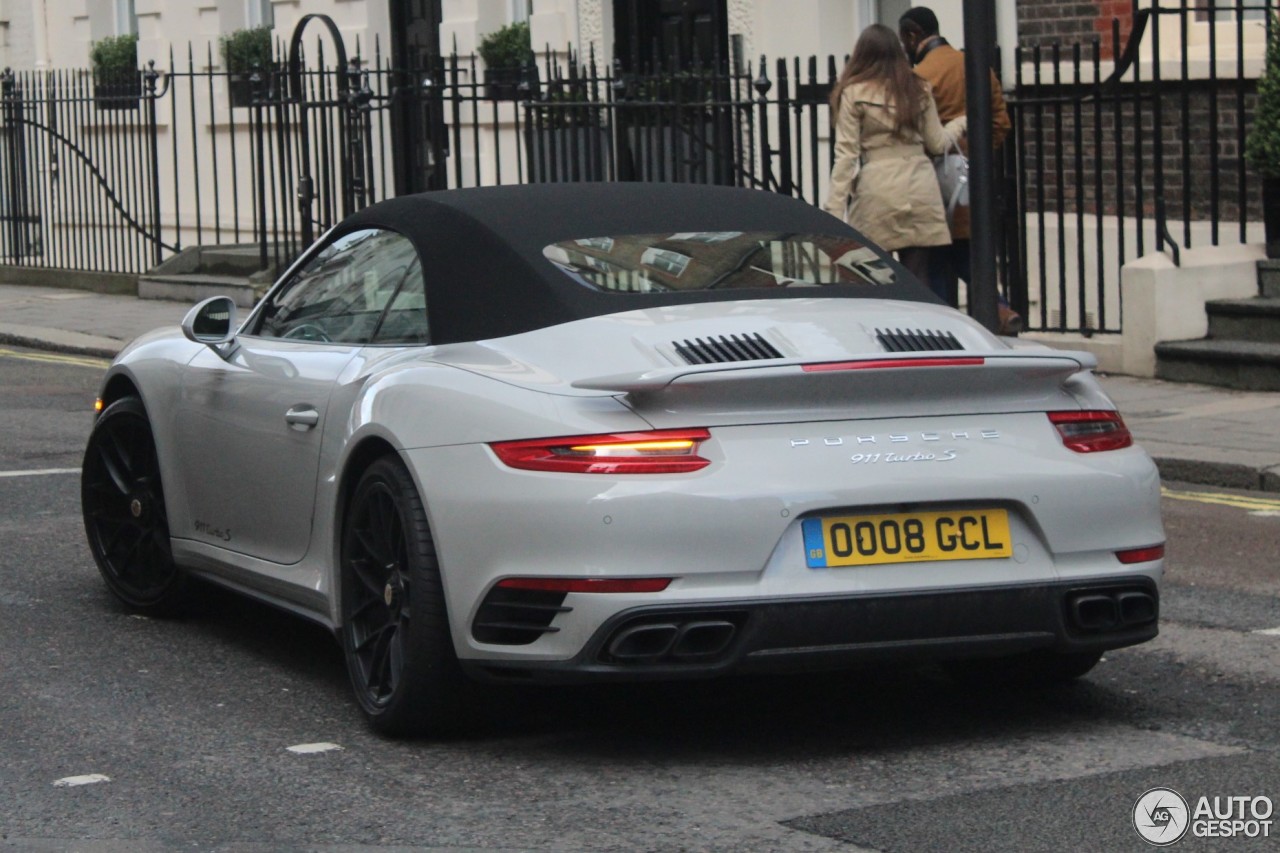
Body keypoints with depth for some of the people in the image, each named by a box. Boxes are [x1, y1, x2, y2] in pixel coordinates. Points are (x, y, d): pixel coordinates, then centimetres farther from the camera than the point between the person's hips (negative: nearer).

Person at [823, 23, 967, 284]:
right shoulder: (919, 90, 8)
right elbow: (937, 143, 13)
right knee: (917, 280, 3)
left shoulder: (854, 93, -3)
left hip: (878, 190, -3)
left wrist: (835, 209, -6)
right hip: (920, 190, 3)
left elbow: (846, 154, -7)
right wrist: (960, 124, 34)